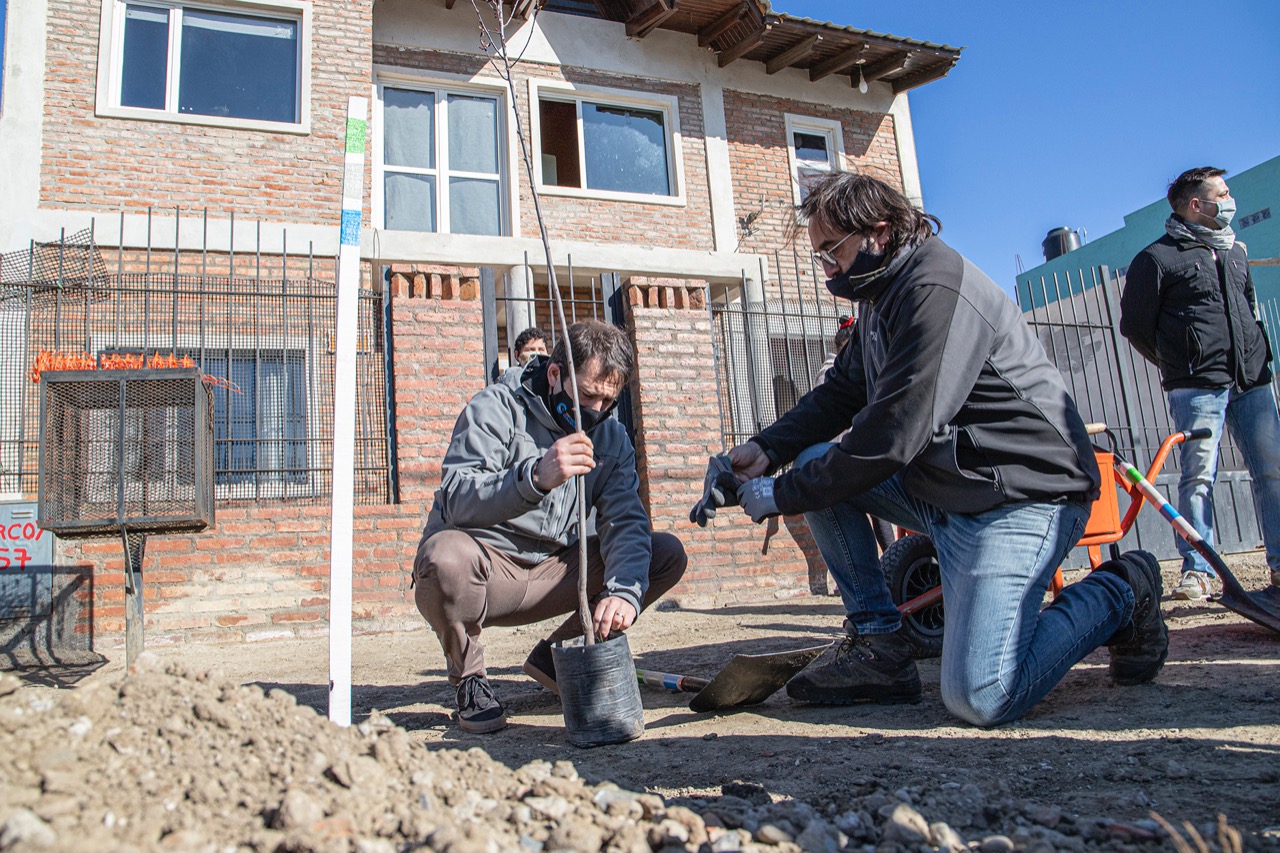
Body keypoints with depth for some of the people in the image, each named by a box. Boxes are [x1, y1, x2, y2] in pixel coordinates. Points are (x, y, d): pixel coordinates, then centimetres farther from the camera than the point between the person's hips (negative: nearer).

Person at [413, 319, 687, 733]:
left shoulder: (611, 437, 4)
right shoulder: (497, 408, -12)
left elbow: (626, 521, -10)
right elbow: (455, 500, -27)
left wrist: (624, 591, -30)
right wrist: (536, 477, -45)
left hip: (553, 571, 5)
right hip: (485, 569, -4)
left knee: (667, 554, -5)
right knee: (447, 555, -39)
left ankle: (556, 654, 7)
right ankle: (469, 676, -6)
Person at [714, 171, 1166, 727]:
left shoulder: (937, 289, -21)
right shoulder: (882, 296, 12)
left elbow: (892, 435, -26)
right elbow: (838, 394, 14)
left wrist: (782, 496, -17)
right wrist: (767, 449, -4)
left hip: (1022, 494, -10)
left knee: (979, 699, -19)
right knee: (816, 464, -2)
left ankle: (1119, 593, 8)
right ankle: (878, 648, 2)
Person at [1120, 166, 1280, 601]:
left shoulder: (1235, 251, 20)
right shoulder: (1157, 258, -2)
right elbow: (1133, 325, 0)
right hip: (1198, 386, -6)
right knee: (1198, 476, -7)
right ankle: (1197, 570, -2)